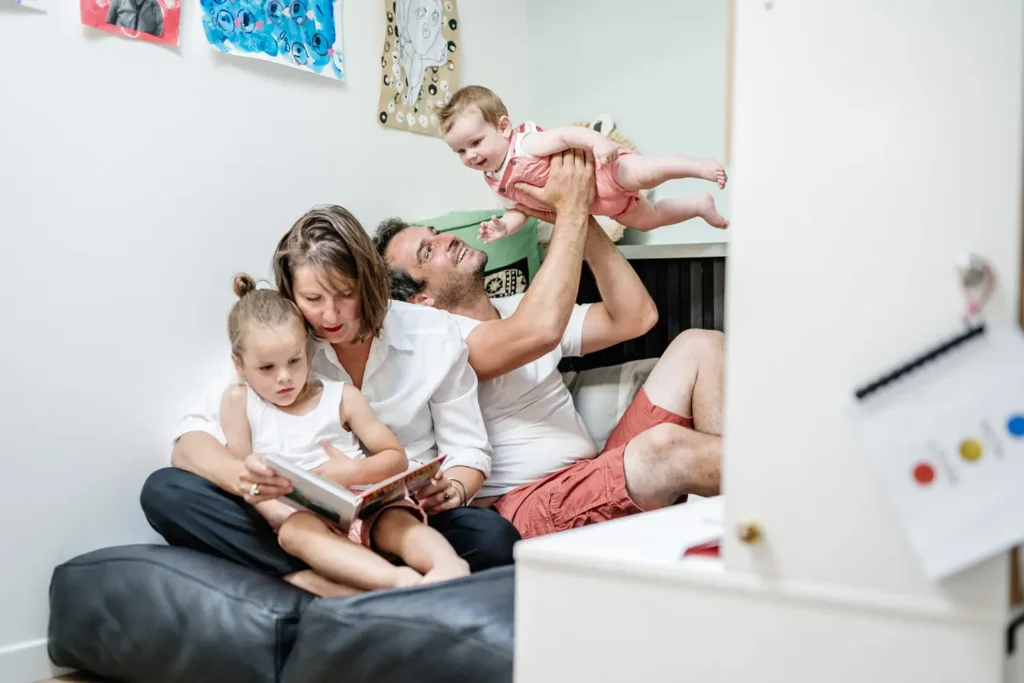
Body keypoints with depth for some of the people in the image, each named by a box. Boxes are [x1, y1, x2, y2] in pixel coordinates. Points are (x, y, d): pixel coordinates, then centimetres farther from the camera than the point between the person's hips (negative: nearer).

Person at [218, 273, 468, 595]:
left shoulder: (341, 396, 12)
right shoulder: (239, 400, 10)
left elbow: (397, 459, 12)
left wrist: (355, 471, -10)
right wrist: (279, 513, -15)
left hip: (363, 507, 2)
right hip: (298, 517, -2)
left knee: (396, 521, -30)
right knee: (295, 530, -36)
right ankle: (401, 580, -57)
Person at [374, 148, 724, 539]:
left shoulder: (518, 310, 21)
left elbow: (634, 317, 11)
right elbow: (542, 330, -25)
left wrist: (580, 214, 5)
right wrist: (570, 209, -15)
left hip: (601, 475, 9)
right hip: (528, 505, -9)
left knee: (699, 346, -3)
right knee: (663, 446, -36)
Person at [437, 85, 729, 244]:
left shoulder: (525, 144, -25)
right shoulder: (496, 182, 1)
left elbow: (567, 134, -34)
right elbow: (519, 209, 10)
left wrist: (599, 142, -53)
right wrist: (504, 226, -12)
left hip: (604, 173, -9)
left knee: (643, 174, -38)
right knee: (646, 219, 18)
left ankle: (701, 166, -19)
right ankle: (701, 205, 36)